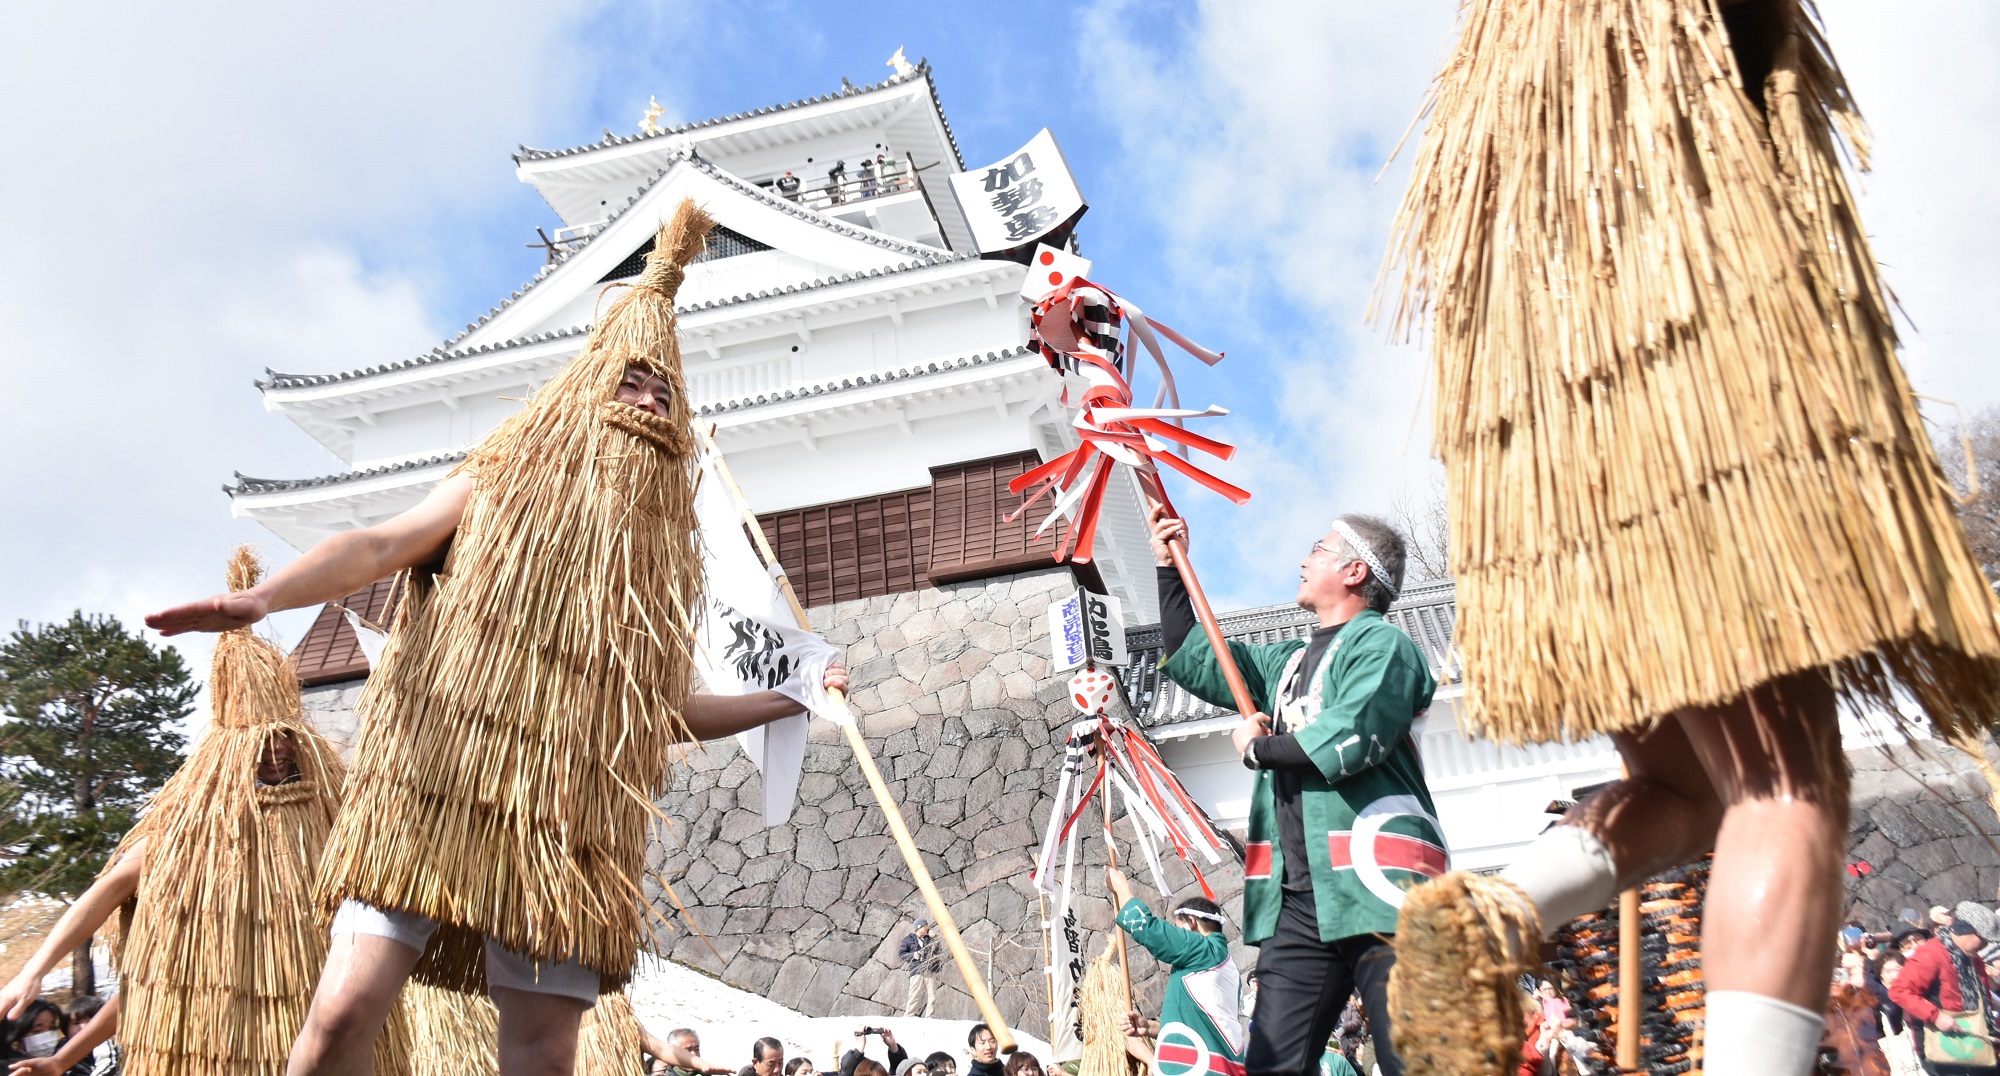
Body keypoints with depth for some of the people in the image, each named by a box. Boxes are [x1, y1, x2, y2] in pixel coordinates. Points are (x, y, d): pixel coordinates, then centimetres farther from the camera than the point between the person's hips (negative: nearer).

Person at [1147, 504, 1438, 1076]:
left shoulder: (1381, 644, -2)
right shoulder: (1289, 662, 25)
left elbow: (1350, 741, -19)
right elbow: (1194, 661, 31)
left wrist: (1258, 748, -3)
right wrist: (1169, 571, 29)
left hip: (1374, 886, -8)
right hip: (1298, 900, 8)